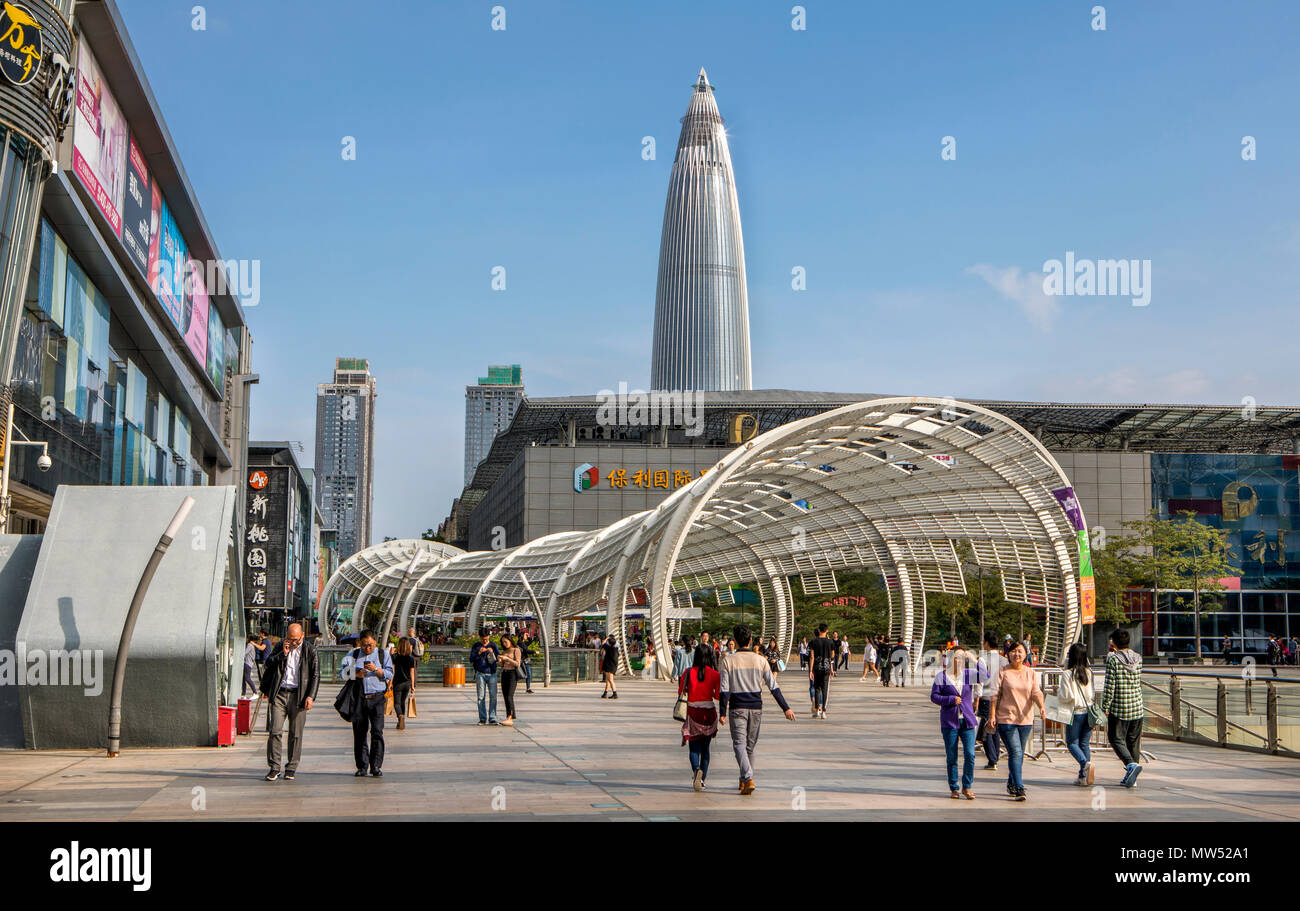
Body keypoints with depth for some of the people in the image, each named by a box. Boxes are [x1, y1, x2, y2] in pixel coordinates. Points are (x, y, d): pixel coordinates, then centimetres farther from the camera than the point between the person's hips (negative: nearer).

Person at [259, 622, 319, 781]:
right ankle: (274, 767, 1)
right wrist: (283, 653, -8)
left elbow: (315, 675, 2)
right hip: (279, 694, 1)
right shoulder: (281, 647, 10)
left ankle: (291, 768, 11)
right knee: (274, 731, -6)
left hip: (298, 695, -1)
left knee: (296, 734, 1)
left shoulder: (310, 650, 3)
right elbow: (268, 664, 5)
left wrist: (310, 696, -7)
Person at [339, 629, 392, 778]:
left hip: (377, 698, -2)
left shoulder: (383, 654, 11)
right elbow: (342, 672, 7)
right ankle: (362, 767, 9)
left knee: (377, 732, -11)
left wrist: (376, 669, -13)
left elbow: (390, 674, 4)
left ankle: (376, 767, -8)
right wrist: (356, 674, -11)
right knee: (359, 733, 1)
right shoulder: (353, 654, 14)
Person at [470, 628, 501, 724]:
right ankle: (482, 719, 4)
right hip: (480, 674, -1)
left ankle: (492, 718, 0)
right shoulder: (475, 646, 6)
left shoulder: (493, 645, 9)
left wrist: (492, 652, -14)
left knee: (493, 696, -5)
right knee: (481, 697, -2)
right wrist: (479, 653, -14)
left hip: (492, 674, 1)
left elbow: (499, 657, 4)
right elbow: (471, 659, 1)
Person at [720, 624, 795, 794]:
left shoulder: (728, 661, -4)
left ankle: (748, 778, -23)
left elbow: (724, 689, -7)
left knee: (739, 744, -4)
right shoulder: (760, 660, 2)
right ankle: (744, 780, 23)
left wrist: (722, 713, -3)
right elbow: (773, 686, 0)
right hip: (756, 707, 3)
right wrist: (786, 708, 3)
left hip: (737, 708, -3)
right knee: (750, 745, 14)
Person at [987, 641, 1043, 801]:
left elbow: (1036, 693, -1)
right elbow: (994, 695, -1)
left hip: (1025, 719, 4)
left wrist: (1041, 706, -21)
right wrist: (992, 715, -7)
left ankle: (1011, 784, 29)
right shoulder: (1002, 672, -2)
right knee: (1015, 752, -14)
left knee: (1019, 754, 12)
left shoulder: (1031, 673, 8)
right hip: (1006, 718, -4)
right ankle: (1019, 788, -16)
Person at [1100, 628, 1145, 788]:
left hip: (1119, 708, -5)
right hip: (1137, 707, 5)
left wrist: (1105, 707, -5)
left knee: (1116, 739, 3)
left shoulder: (1113, 659, -12)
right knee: (1133, 741, 12)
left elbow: (1110, 686, -15)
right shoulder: (1138, 658, 5)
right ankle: (1131, 777, 14)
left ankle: (1131, 764, -21)